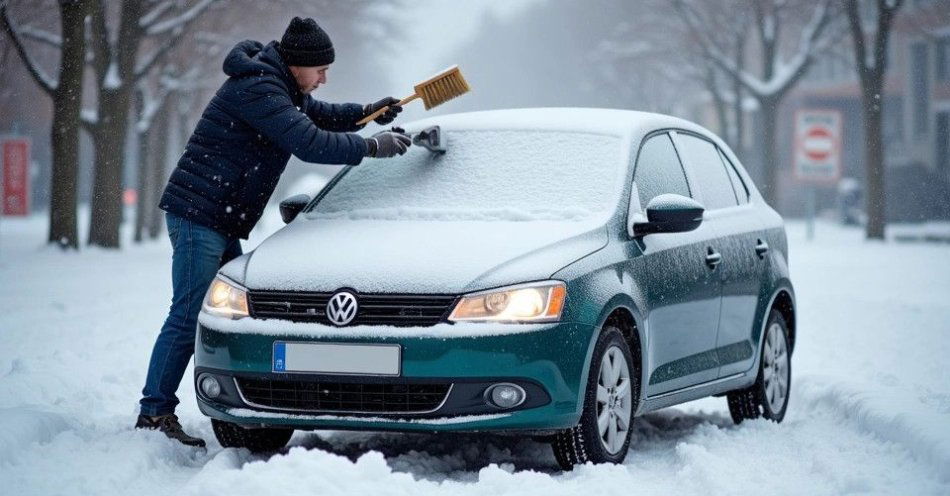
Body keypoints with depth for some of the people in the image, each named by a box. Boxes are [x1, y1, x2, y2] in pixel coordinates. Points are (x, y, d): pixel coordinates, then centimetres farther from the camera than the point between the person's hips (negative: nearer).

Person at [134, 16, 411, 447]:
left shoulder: (278, 86, 15)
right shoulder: (257, 89, -17)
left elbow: (317, 115, 32)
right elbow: (309, 144, -24)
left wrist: (366, 113, 15)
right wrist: (373, 146, -16)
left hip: (223, 223, 11)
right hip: (198, 213, -11)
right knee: (188, 317, -11)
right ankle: (154, 413, -10)